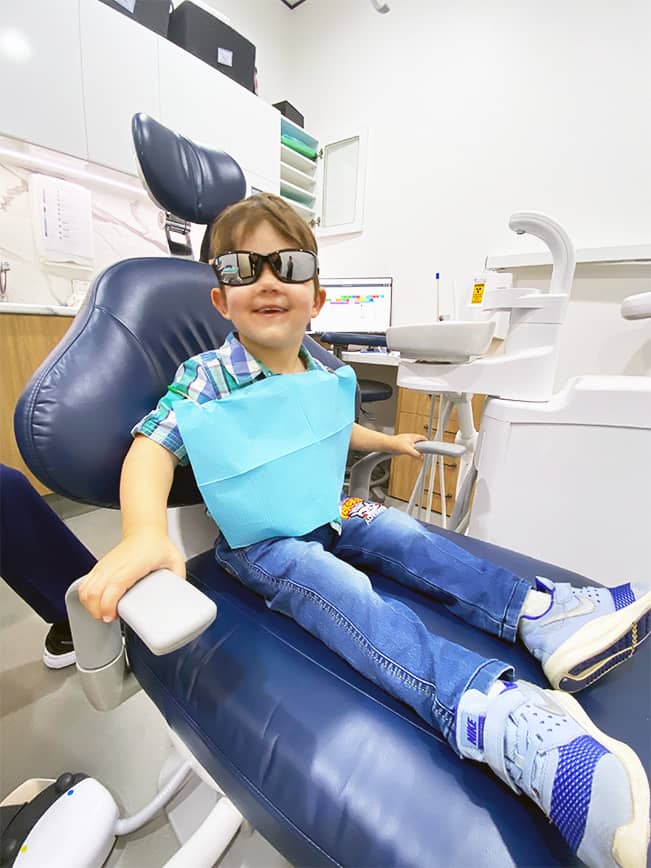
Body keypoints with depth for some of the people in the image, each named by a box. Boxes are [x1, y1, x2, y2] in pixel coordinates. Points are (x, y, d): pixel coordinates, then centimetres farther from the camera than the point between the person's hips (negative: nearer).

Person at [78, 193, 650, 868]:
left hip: (324, 512, 7)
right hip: (254, 536, -6)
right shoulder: (208, 376, -12)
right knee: (335, 587, -31)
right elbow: (153, 448, -22)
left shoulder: (321, 371, 5)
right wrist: (144, 533, -41)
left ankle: (537, 614, -16)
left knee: (404, 536, -14)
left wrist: (387, 440, 29)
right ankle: (491, 703, -46)